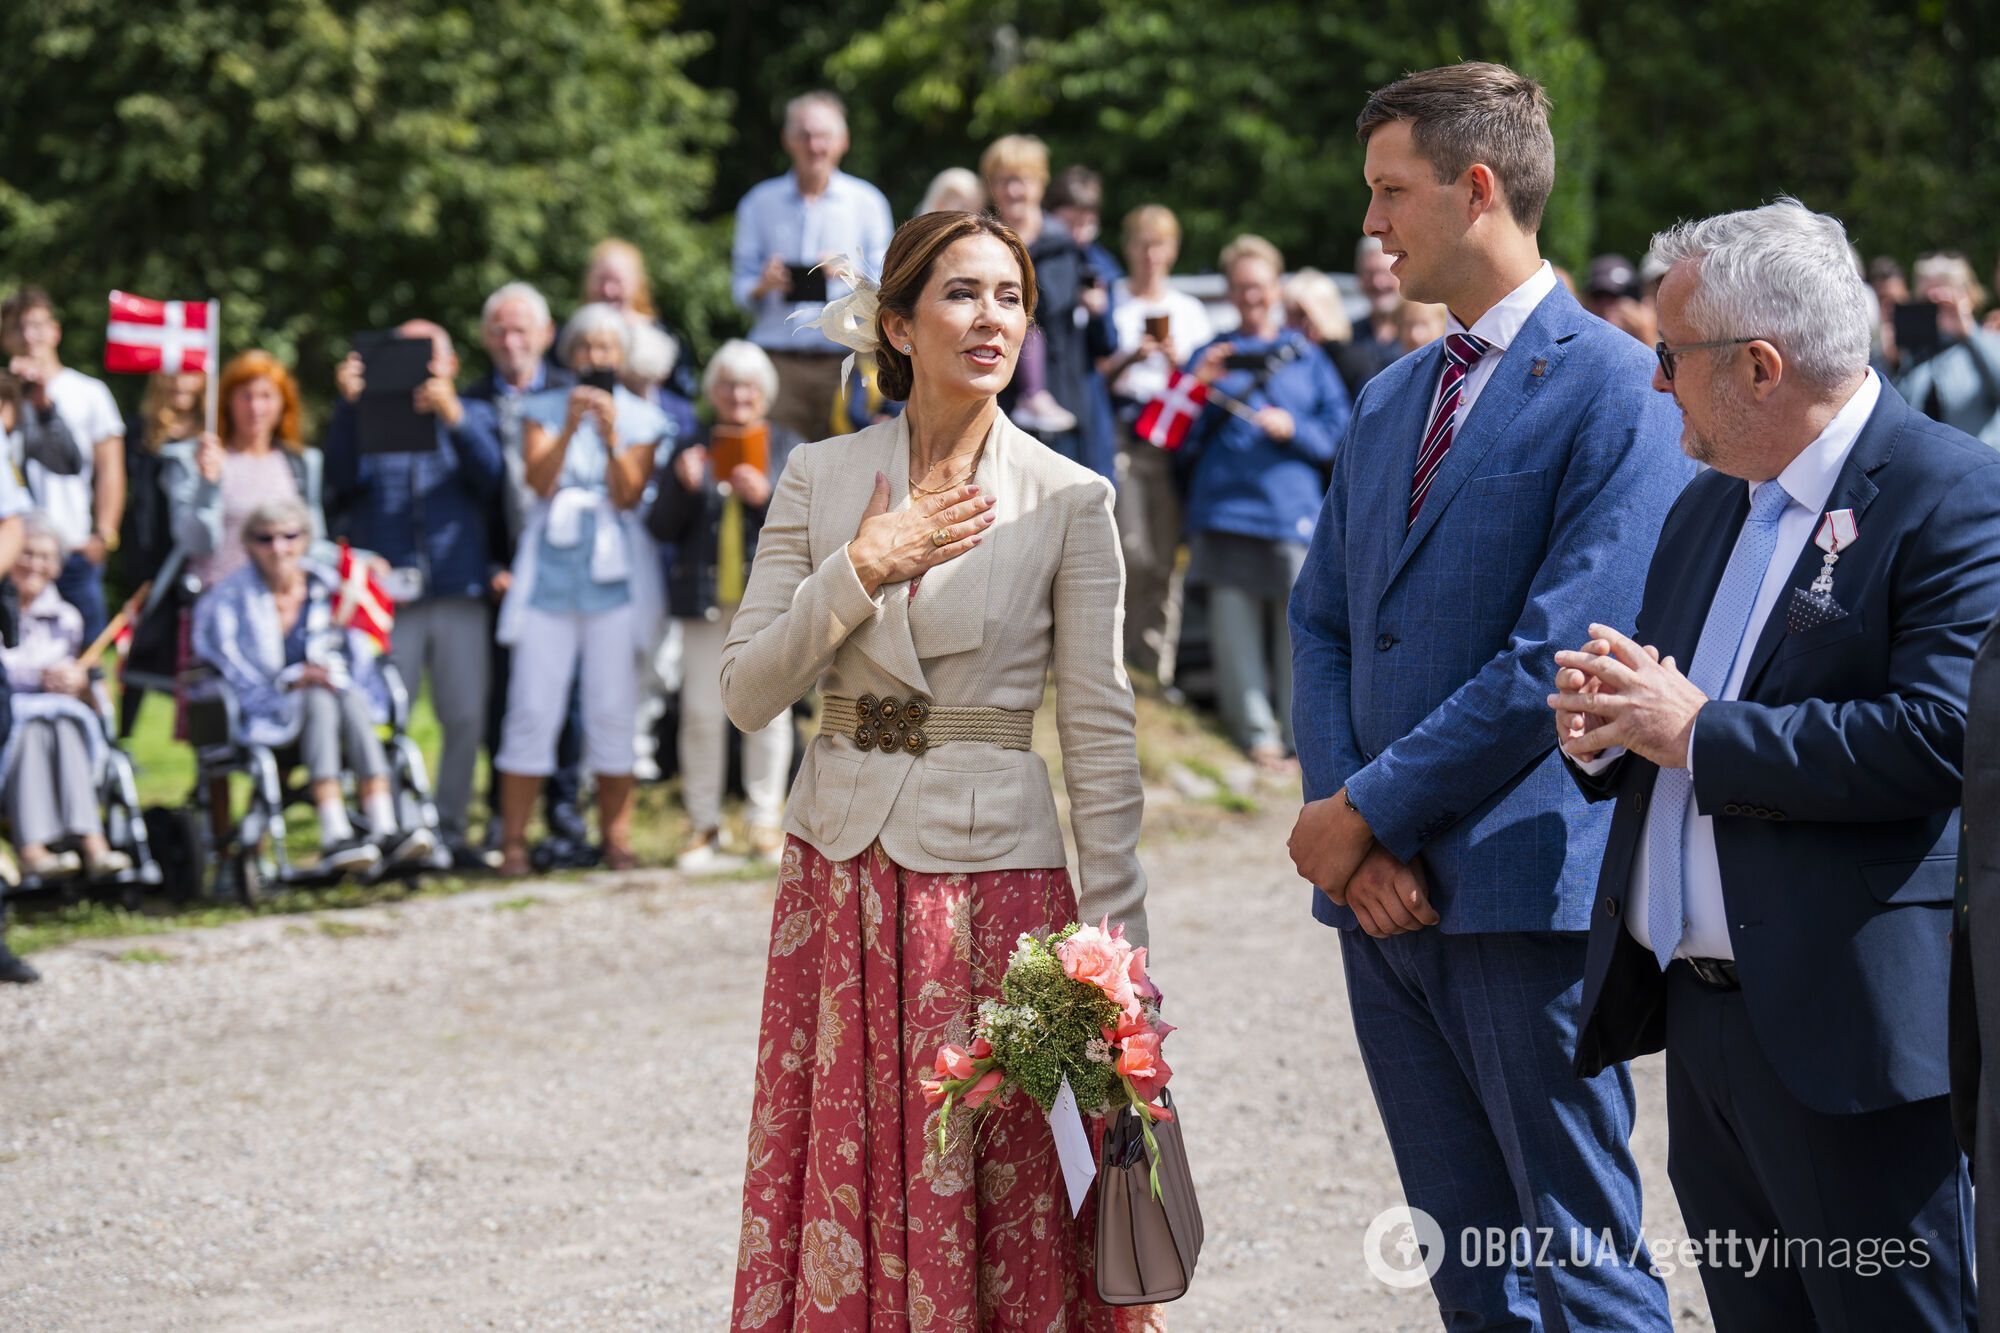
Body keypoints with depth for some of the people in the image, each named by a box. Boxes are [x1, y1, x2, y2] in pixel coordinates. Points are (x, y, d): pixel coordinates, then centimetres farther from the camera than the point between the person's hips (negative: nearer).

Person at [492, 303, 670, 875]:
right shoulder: (543, 411, 10)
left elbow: (628, 495, -3)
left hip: (615, 572, 0)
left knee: (612, 709, -1)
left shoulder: (642, 419, 9)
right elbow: (540, 481, -6)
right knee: (533, 706, -5)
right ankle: (513, 839, -3)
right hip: (550, 568, 0)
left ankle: (616, 837, 5)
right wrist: (570, 427, -18)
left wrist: (610, 436, -16)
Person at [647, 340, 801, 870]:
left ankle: (767, 821, 9)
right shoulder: (691, 453, 10)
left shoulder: (790, 450, 8)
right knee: (701, 712, 0)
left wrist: (767, 497, -17)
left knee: (769, 710, 0)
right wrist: (683, 487, -13)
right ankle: (704, 824, 8)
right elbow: (661, 529, 5)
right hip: (704, 599, 1)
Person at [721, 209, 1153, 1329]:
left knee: (1008, 1225, 0)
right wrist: (860, 572, -10)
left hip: (995, 874, -2)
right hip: (843, 872, 2)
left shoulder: (1070, 502, -2)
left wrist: (1120, 946, -6)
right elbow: (747, 693, 3)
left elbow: (1100, 735, -2)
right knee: (843, 1191, 5)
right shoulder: (820, 478, 5)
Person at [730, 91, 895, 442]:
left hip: (844, 359, -1)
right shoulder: (760, 203, 13)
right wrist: (764, 285, -10)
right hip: (778, 358, 1)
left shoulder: (866, 202, 9)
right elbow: (741, 287, 12)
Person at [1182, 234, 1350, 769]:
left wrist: (1293, 429, -8)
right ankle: (1258, 737, 0)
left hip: (1294, 511, -1)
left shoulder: (1308, 358, 16)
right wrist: (1200, 388, -4)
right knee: (1235, 628, -5)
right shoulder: (1212, 356, 17)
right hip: (1225, 511, 1)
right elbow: (1183, 441, 11)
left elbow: (1339, 433, 9)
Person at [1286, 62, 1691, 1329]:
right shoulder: (1389, 400, 17)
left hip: (1524, 888, -8)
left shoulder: (1616, 389, -9)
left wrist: (1370, 808, -13)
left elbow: (1563, 654, -17)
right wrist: (1348, 828, -2)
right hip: (1384, 888, 8)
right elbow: (1322, 622, 15)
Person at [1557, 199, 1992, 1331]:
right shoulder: (1709, 506, 17)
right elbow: (1657, 701, 23)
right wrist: (1605, 730, -2)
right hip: (1702, 1022, 9)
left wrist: (1698, 733, -18)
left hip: (1850, 1029, -8)